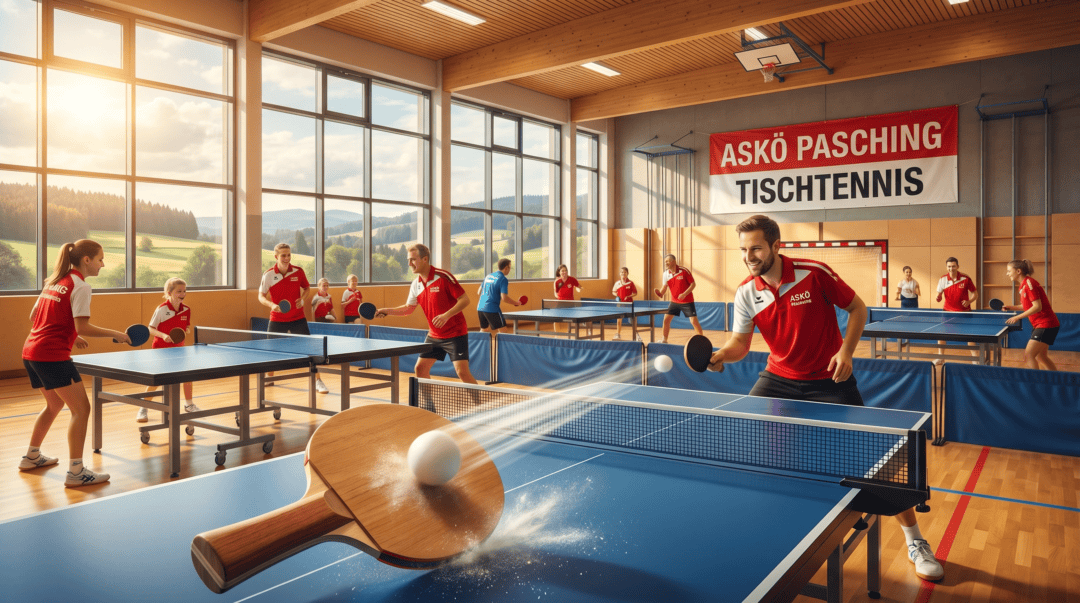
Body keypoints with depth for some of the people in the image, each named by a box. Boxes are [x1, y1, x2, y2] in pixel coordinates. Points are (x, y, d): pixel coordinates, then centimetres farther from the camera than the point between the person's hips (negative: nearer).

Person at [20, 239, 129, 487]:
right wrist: (116, 334, -10)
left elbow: (34, 316, 21)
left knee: (54, 404, 27)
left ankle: (31, 457, 39)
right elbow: (82, 327, -19)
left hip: (31, 352, 10)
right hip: (52, 355, -10)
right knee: (81, 408, -7)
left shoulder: (55, 281, 16)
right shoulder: (80, 286, -11)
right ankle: (76, 472, -10)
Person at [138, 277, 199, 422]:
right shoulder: (161, 310, -16)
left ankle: (188, 404, 24)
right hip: (161, 348, -5)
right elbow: (150, 329, -14)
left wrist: (185, 332, -9)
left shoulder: (186, 310, -2)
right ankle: (142, 409, 11)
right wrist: (163, 335, -29)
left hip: (178, 348, 5)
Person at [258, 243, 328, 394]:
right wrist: (271, 305, -23)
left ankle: (318, 382, 1)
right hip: (277, 318, 1)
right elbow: (261, 296, -3)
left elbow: (306, 287, 10)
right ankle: (270, 377, 36)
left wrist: (302, 298, -10)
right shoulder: (268, 275, -9)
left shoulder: (298, 271, -7)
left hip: (298, 318, 0)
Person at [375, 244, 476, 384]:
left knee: (462, 372, -14)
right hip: (434, 335, 7)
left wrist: (446, 315, -29)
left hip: (455, 334, -7)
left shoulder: (443, 277, -17)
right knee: (420, 368, 7)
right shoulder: (416, 285, 4)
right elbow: (408, 308, 16)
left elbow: (465, 300, -17)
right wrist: (386, 311, 3)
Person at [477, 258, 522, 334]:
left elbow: (479, 292, 20)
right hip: (492, 309, -7)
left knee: (484, 330, 19)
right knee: (504, 330, -1)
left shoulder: (488, 276, 15)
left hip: (480, 308, 7)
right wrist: (516, 303, -2)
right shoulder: (503, 279, -8)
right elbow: (504, 298, -17)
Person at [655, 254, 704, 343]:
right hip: (674, 301, 4)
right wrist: (660, 293, -20)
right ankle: (664, 339, 16)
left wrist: (684, 294, -23)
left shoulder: (684, 271, -16)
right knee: (666, 319, 0)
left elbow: (693, 284, -11)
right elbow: (665, 287, 3)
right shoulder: (666, 274, -3)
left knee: (694, 321, -9)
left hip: (687, 301, -4)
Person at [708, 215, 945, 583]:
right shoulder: (746, 293, -9)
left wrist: (846, 351, -19)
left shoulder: (814, 273, -18)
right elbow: (740, 343, -5)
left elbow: (857, 308, -7)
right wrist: (720, 356, -27)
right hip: (779, 378, 3)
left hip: (829, 380, -3)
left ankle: (915, 542, 17)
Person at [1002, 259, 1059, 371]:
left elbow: (1037, 306, -23)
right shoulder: (1023, 285, 11)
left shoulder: (1029, 283, -18)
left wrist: (1018, 317, -23)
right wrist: (1011, 308, 10)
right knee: (1041, 357, 15)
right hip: (1039, 325, 10)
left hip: (1046, 325, -10)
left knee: (1028, 356, -13)